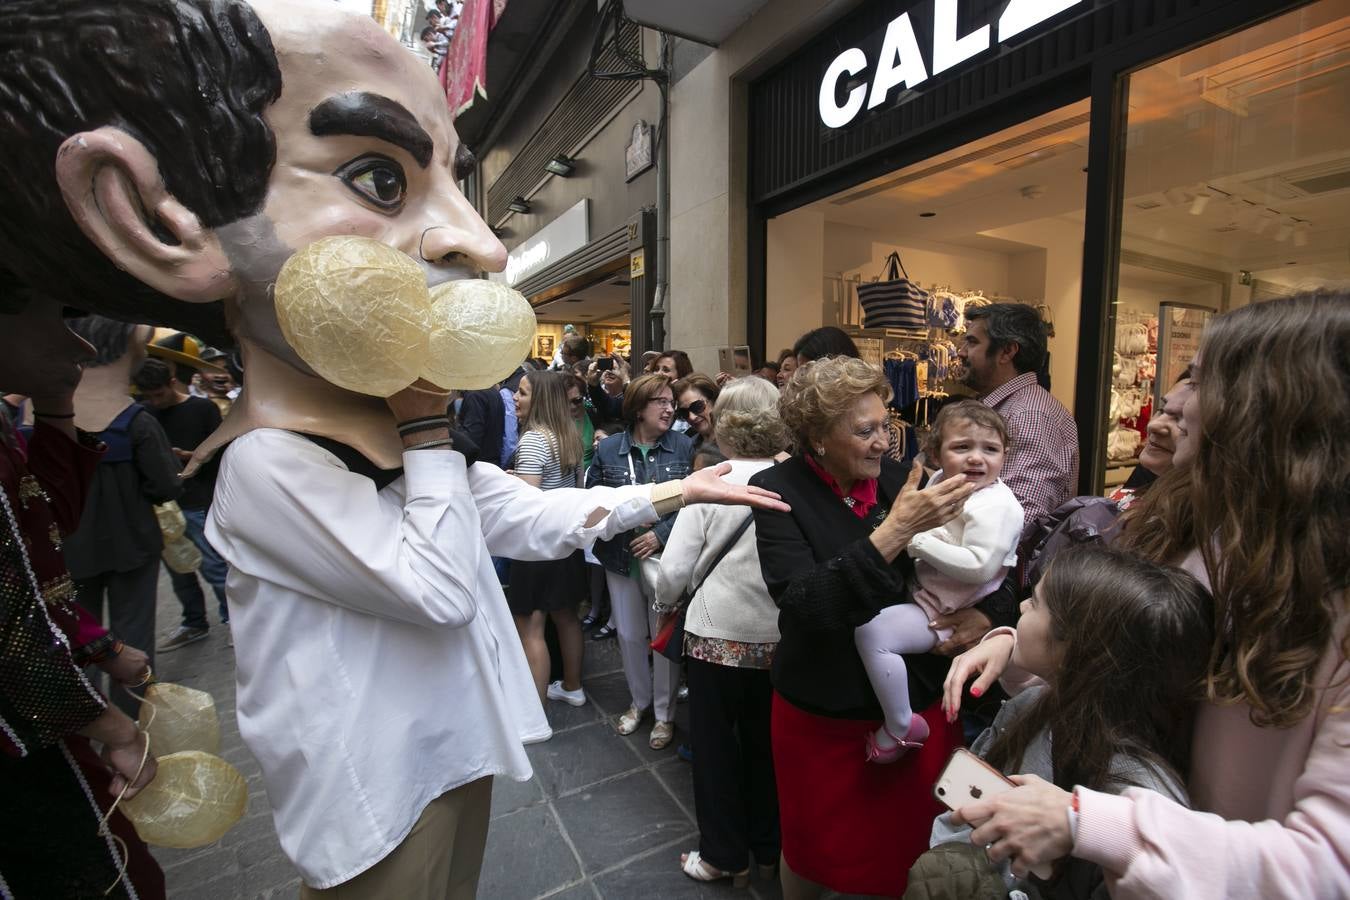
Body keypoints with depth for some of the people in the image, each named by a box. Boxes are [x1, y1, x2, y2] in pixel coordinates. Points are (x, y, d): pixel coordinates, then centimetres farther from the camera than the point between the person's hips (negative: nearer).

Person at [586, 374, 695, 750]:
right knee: (629, 634, 15)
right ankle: (640, 700, 40)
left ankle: (665, 712, 30)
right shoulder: (608, 448, -1)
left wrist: (661, 535, -18)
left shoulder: (684, 447, -5)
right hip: (622, 559, 2)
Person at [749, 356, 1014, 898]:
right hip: (824, 713, -2)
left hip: (920, 702, 3)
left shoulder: (897, 476, -6)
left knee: (911, 848, 20)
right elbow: (802, 604, -29)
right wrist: (894, 531, -34)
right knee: (816, 851, 20)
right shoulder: (778, 490, -16)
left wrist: (990, 619, -16)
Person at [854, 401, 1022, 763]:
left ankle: (901, 728, -7)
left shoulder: (995, 506, -22)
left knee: (872, 631, -25)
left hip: (949, 612, -10)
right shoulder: (942, 481, 4)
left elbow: (979, 566, -31)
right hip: (924, 590, 10)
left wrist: (920, 542, -26)